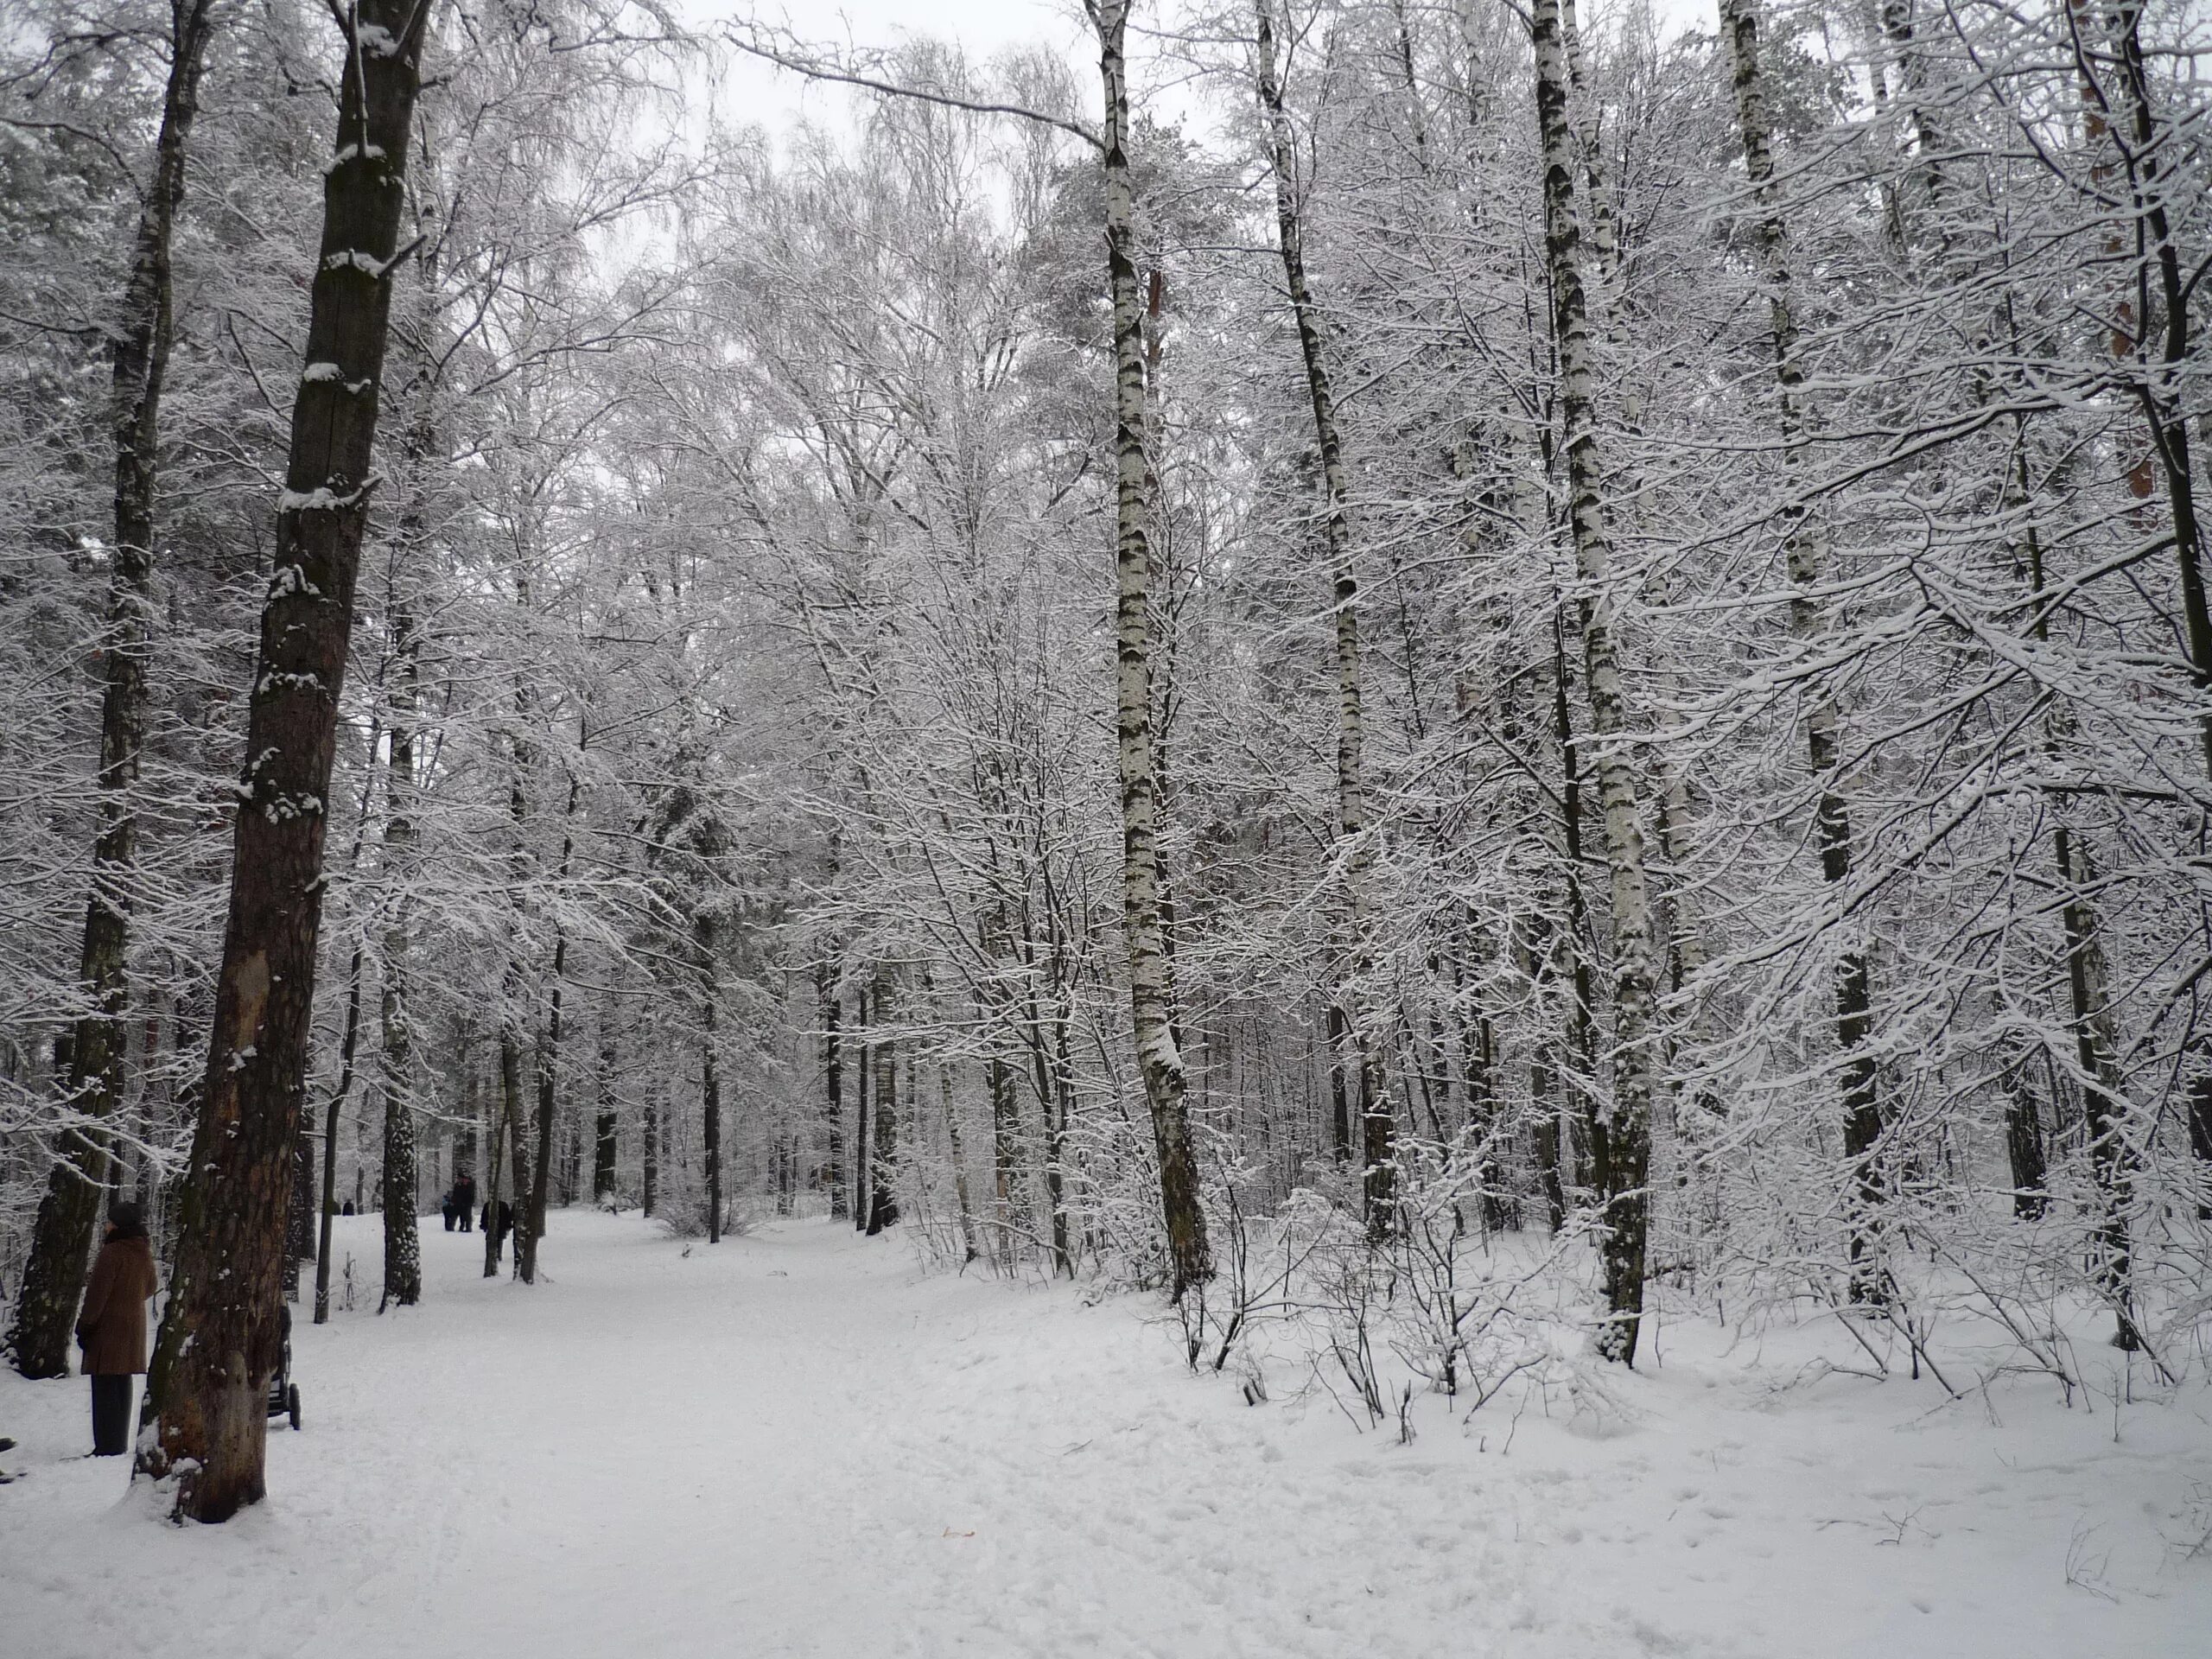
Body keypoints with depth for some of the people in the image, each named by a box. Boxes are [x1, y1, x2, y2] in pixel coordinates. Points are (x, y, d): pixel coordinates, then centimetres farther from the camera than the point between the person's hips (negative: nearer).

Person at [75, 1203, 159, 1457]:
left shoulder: (112, 1253, -17)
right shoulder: (144, 1253, 8)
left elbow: (98, 1292, -18)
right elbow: (151, 1286, 20)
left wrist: (84, 1326, -11)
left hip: (108, 1326, -8)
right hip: (133, 1326, 8)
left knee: (105, 1388, -3)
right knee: (122, 1386, 14)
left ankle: (107, 1446, -3)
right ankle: (120, 1443, 20)